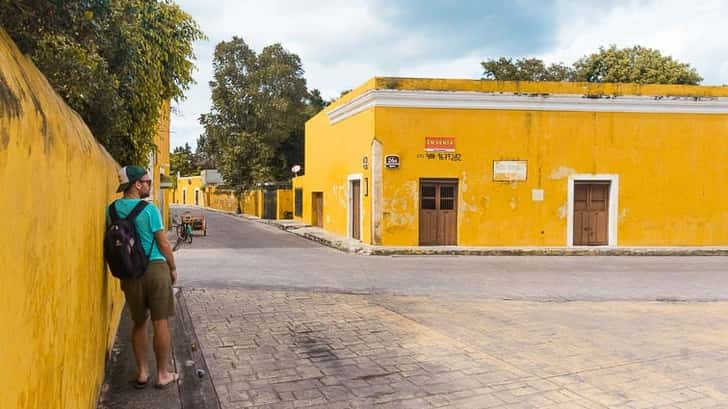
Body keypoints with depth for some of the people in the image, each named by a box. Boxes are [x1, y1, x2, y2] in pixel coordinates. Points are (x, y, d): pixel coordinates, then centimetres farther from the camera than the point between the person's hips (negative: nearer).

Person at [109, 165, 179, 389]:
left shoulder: (112, 209, 3)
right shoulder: (149, 209, -12)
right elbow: (163, 243, -8)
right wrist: (173, 268, 5)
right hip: (155, 268, -5)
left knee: (139, 323, 16)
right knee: (161, 322, 4)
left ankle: (142, 373, 22)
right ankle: (163, 374, 11)